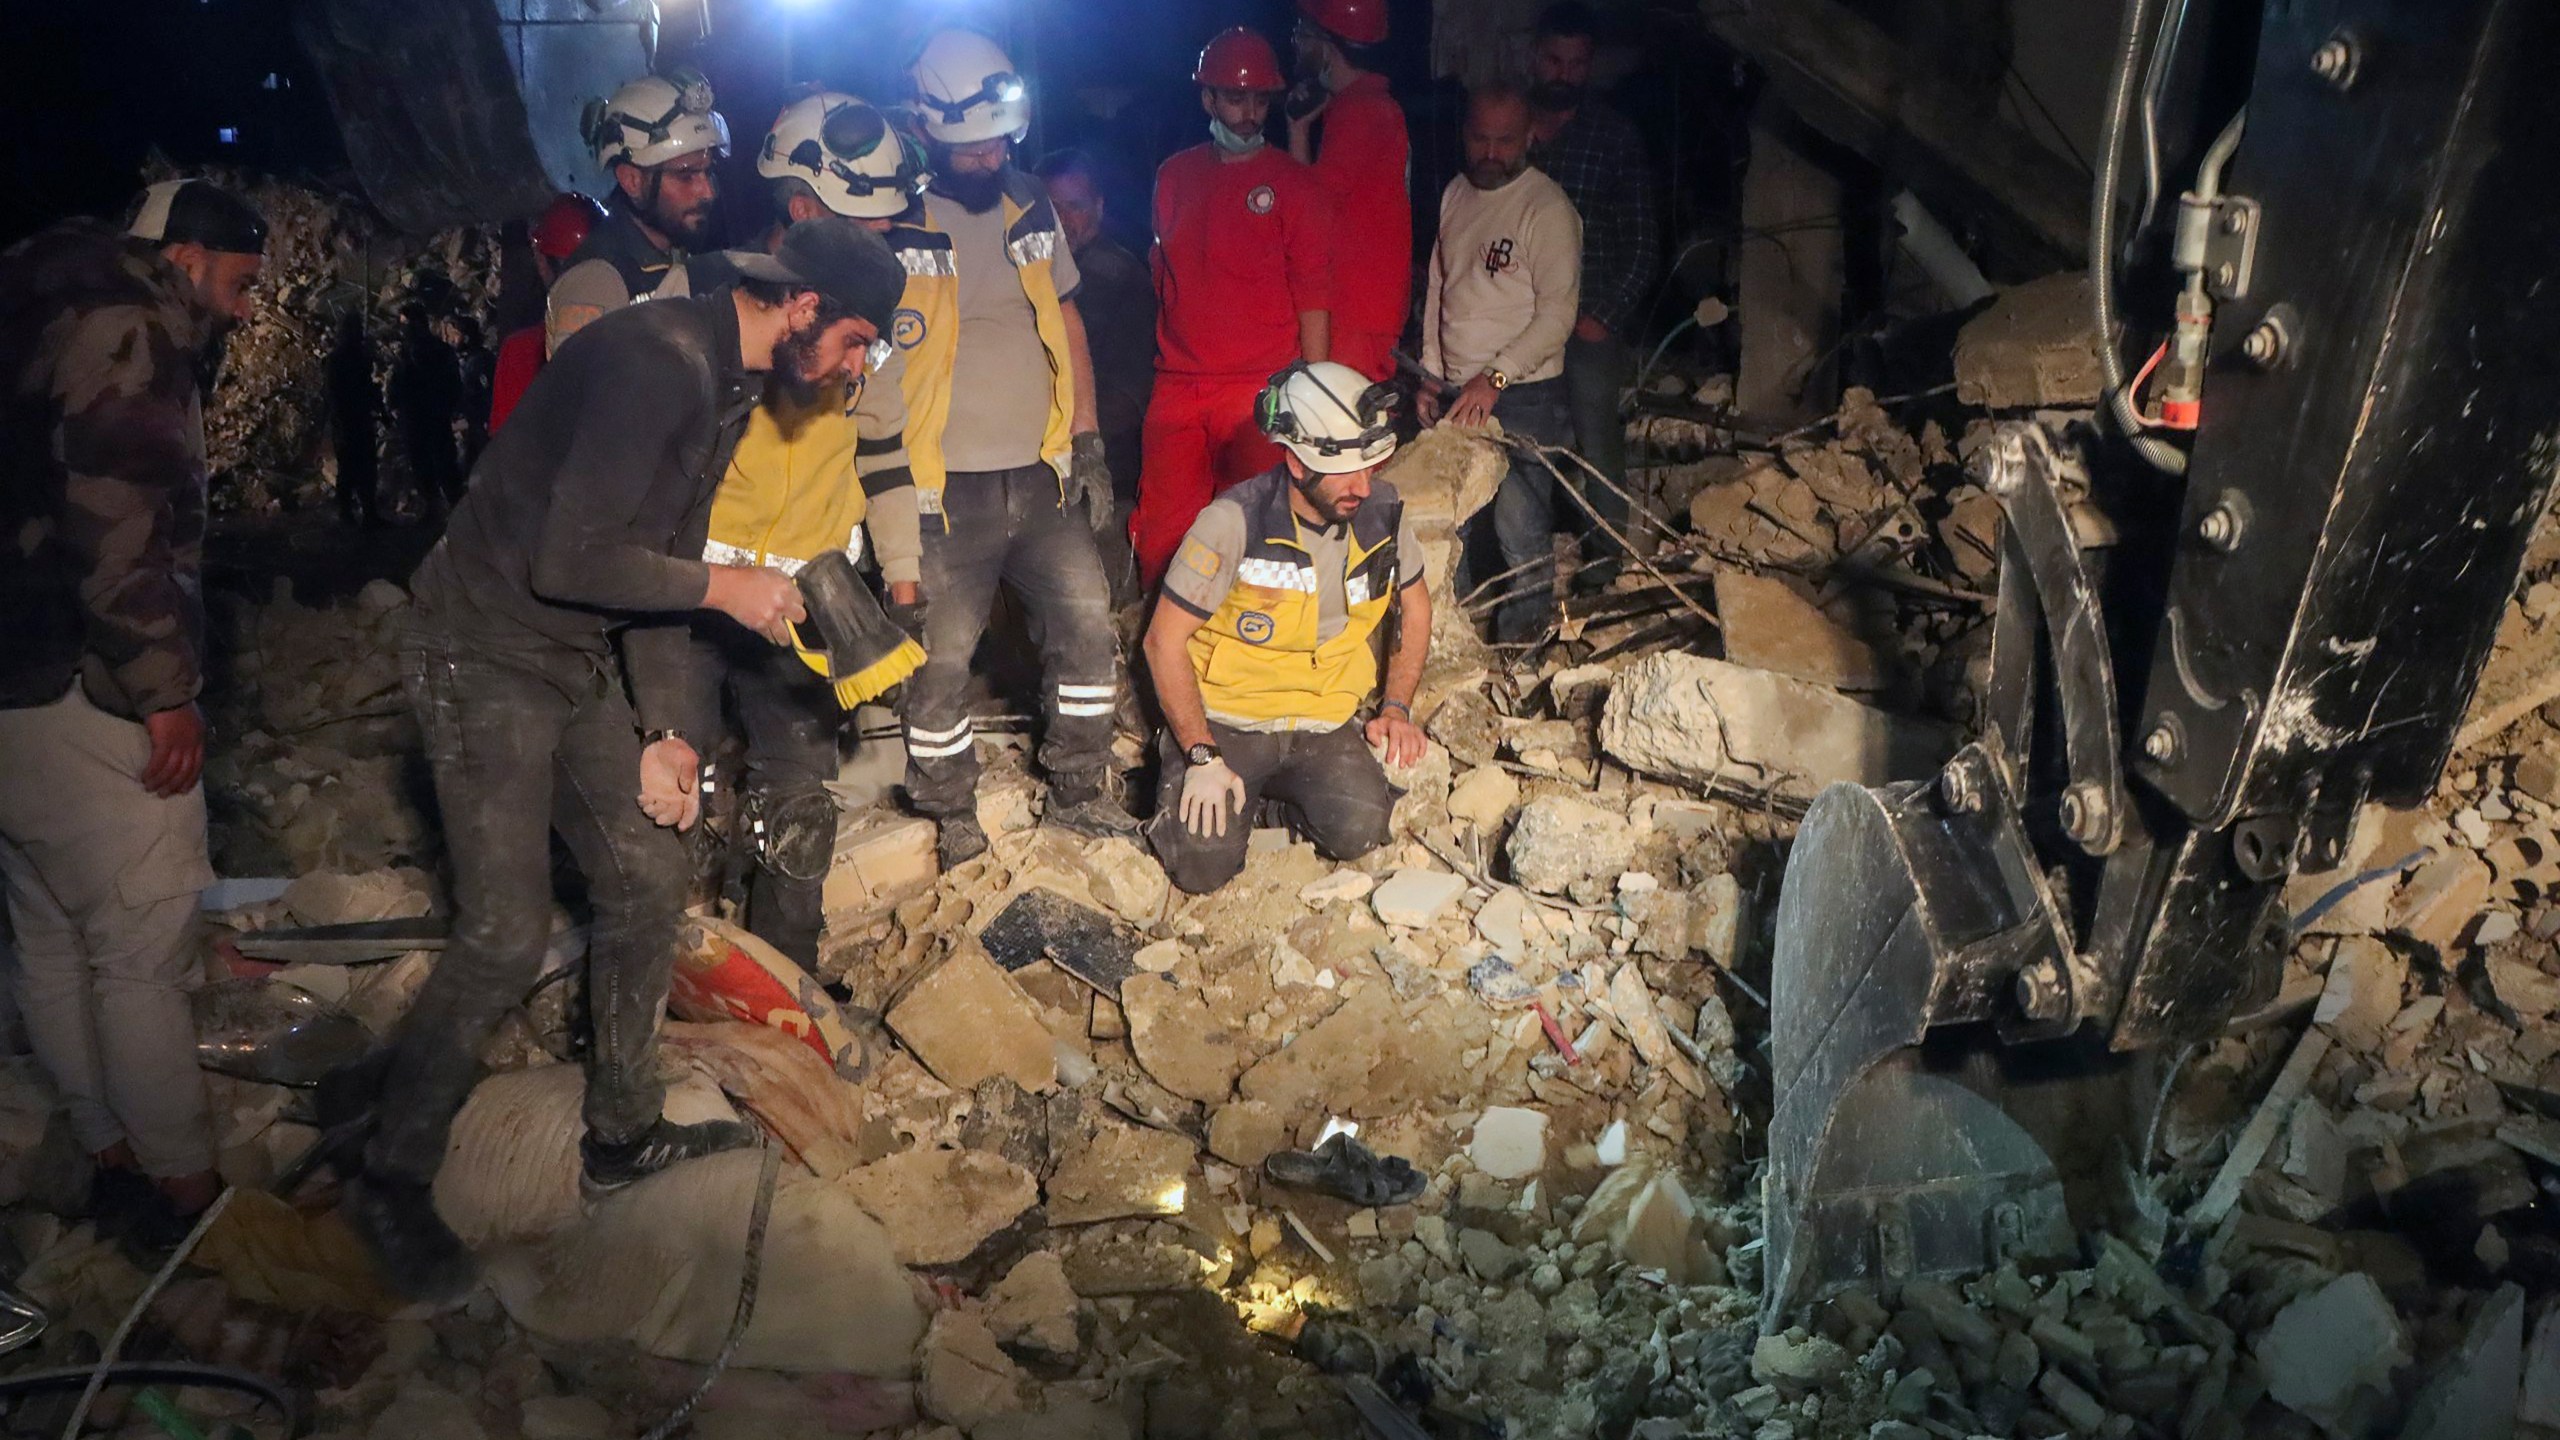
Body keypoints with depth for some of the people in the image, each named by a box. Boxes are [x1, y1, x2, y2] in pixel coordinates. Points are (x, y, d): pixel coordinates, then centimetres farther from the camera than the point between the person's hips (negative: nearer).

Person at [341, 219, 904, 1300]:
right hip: (484, 656, -10)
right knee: (508, 934, -8)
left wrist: (662, 731, 6)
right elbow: (568, 561, -28)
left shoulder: (727, 387, 8)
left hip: (578, 663, 10)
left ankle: (623, 1132, 28)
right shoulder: (657, 359, -24)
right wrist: (723, 589, -15)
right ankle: (390, 1177, 13)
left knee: (647, 879, 11)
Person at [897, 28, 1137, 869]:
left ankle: (1078, 792, 22)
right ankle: (952, 816, 20)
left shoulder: (1029, 208, 8)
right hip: (945, 492, -5)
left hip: (1041, 476, 5)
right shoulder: (894, 228, -11)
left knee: (1087, 626, 6)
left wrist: (1086, 438, 12)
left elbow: (1065, 321, 16)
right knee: (941, 659, 1)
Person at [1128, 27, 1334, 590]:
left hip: (1261, 393, -4)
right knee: (1161, 539, 4)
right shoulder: (1174, 176, 13)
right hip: (1176, 390, 4)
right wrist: (1161, 361, 16)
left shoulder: (1294, 184, 1)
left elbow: (1313, 297, -2)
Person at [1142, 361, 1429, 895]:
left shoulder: (1382, 512, -4)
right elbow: (1164, 641, -12)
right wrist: (1203, 756, -20)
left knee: (1360, 832, -25)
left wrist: (1396, 709, 3)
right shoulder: (1234, 521, -17)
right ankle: (1188, 790, 13)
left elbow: (1413, 606, 15)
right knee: (1203, 865, -22)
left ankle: (1290, 791, 10)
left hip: (1324, 724, 3)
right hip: (1226, 722, -3)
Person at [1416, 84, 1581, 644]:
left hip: (1522, 394, -6)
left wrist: (1495, 377, -19)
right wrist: (1430, 376, 14)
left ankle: (1521, 645, 1)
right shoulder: (1456, 194, 13)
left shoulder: (1547, 208, -9)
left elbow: (1557, 313, -14)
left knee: (1520, 525, -9)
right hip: (1457, 391, 7)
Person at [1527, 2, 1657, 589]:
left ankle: (1606, 546, 13)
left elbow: (1643, 241, 1)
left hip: (1590, 320, -2)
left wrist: (1606, 316, -8)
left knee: (1597, 437, -1)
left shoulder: (1616, 137, 1)